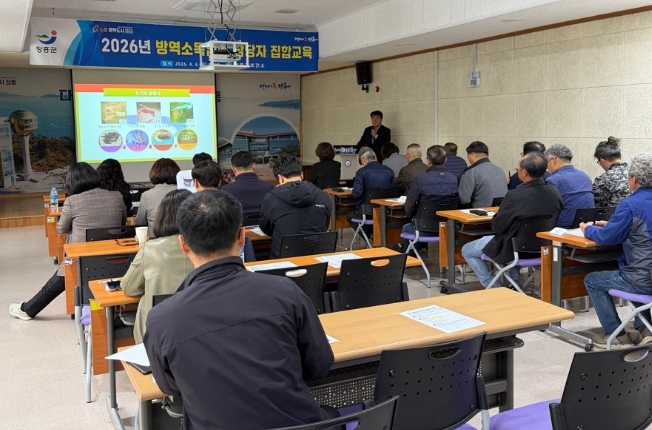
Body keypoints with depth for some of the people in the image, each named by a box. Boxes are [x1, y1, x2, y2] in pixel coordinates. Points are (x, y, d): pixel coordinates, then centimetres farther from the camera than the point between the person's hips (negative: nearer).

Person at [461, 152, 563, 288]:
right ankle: (513, 284, 38)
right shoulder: (555, 193, -12)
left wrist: (495, 217, 3)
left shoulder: (514, 196, -31)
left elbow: (497, 227, -18)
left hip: (516, 250, -6)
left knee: (467, 250, 14)